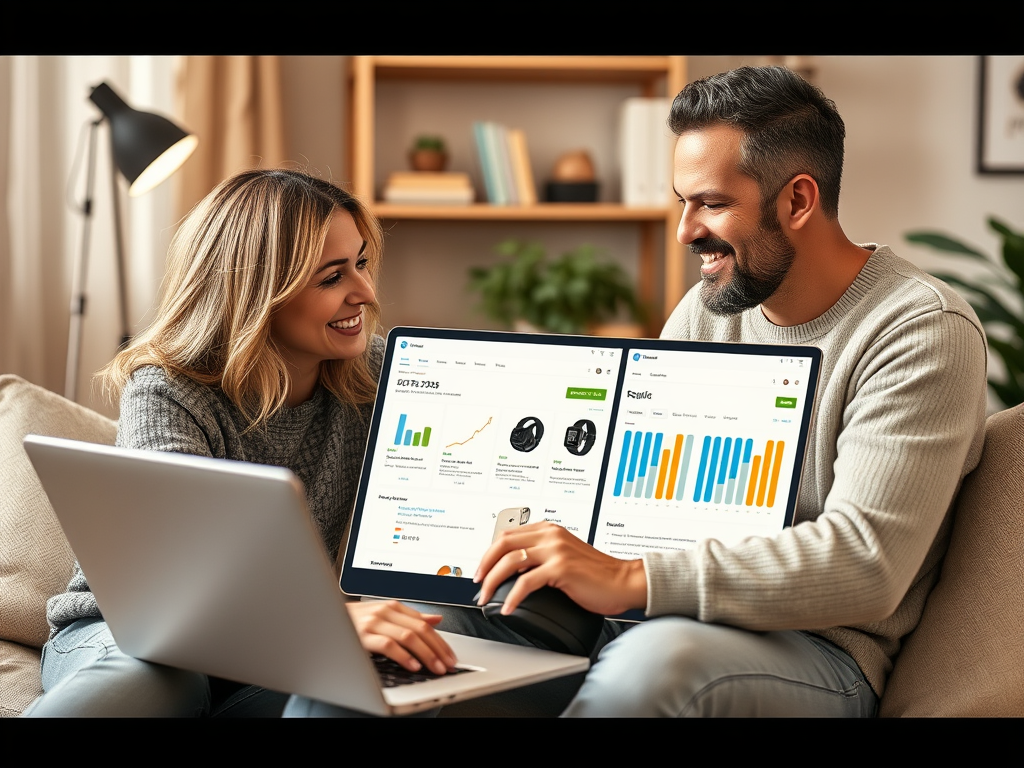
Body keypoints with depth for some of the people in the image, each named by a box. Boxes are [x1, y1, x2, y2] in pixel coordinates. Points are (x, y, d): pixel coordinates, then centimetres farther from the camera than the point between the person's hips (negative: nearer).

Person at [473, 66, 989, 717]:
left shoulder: (922, 332, -13)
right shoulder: (704, 311, 11)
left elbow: (864, 564, -24)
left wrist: (631, 580, -32)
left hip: (818, 651, -6)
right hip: (674, 614, 6)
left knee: (657, 658, -39)